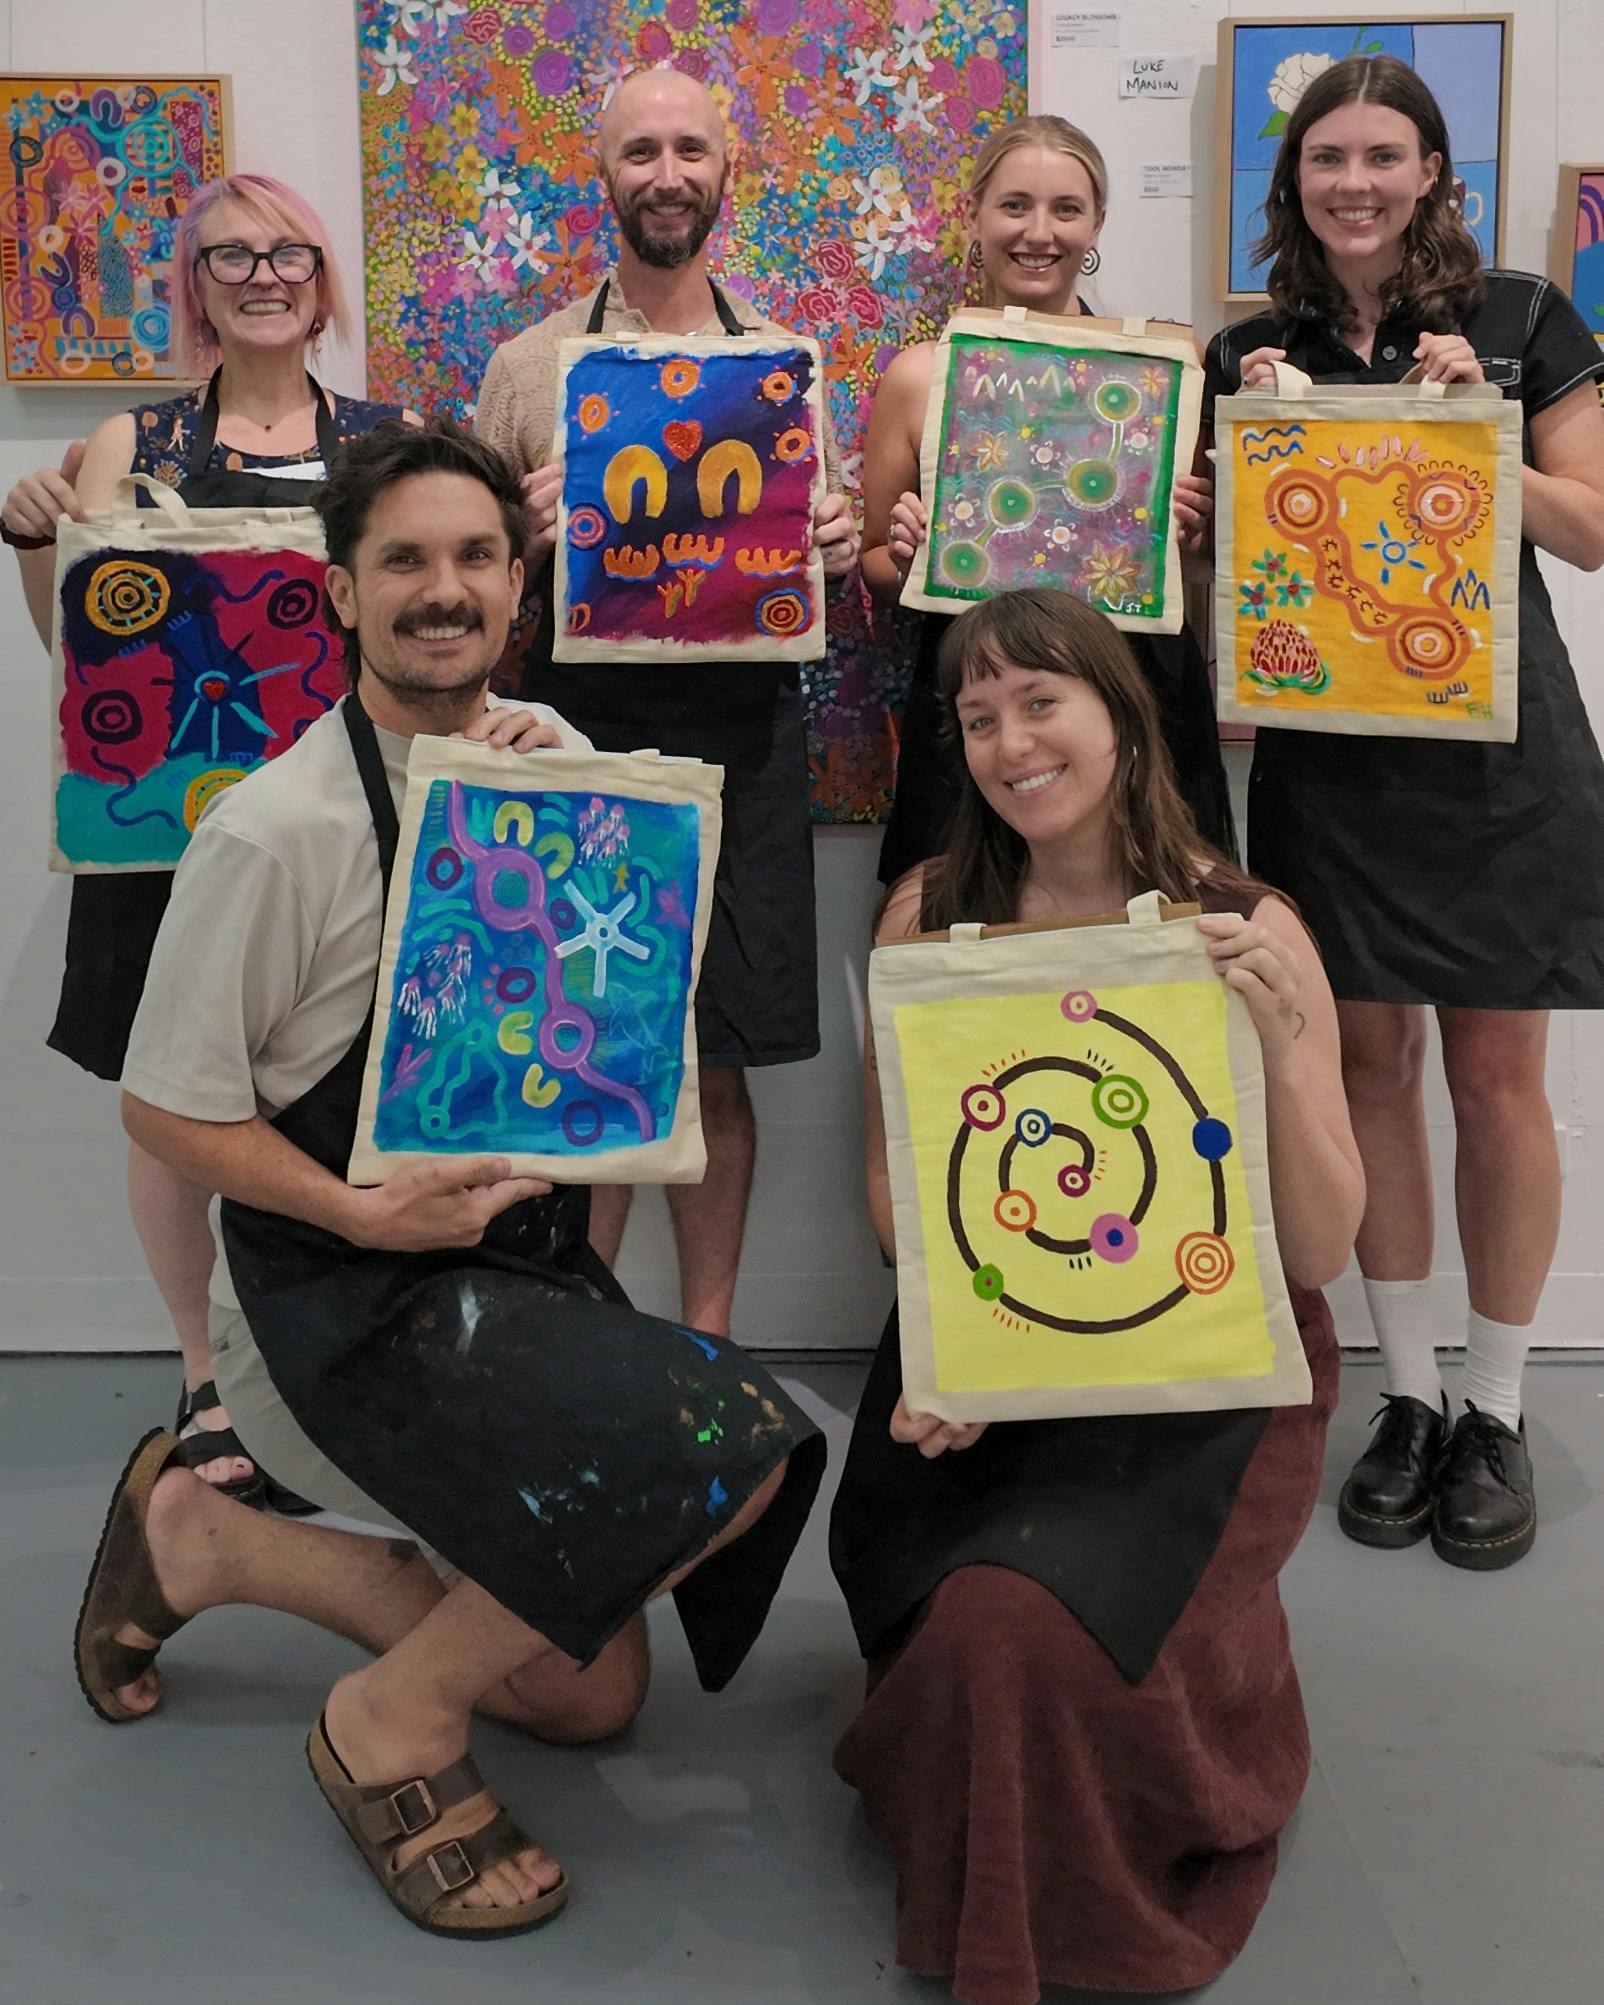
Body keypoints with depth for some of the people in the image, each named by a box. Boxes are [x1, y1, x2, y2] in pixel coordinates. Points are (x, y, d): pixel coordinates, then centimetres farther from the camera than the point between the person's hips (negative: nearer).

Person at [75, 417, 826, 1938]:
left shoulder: (549, 756, 3)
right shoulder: (277, 828, -16)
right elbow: (166, 1108, -11)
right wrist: (368, 1214, -23)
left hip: (525, 1258, 8)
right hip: (339, 1299, -7)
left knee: (590, 1694, 11)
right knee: (736, 1441, -27)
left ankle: (207, 1540, 24)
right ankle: (393, 1721, -5)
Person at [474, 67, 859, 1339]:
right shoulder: (528, 366, 7)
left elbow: (830, 560, 16)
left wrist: (840, 550, -7)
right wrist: (523, 541, -13)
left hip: (742, 736, 1)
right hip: (580, 728, -1)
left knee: (717, 1068, 7)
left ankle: (709, 1345, 20)